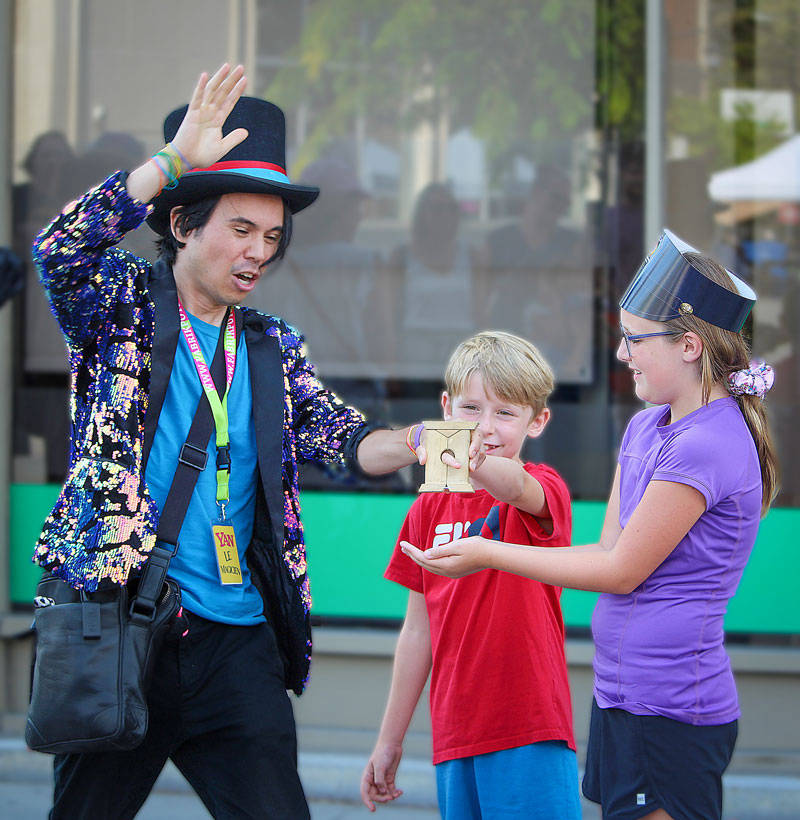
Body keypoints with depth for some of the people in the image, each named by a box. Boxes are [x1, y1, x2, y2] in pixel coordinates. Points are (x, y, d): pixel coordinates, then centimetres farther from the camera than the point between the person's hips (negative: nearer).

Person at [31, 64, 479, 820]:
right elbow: (59, 251, -18)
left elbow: (339, 438, 5)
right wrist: (173, 159, -21)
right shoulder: (124, 307, 2)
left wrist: (417, 443, -17)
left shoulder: (274, 349, 16)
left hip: (238, 642, 4)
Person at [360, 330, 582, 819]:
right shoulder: (429, 509, 11)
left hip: (530, 736, -5)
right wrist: (390, 741, 17)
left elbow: (514, 487, -31)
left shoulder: (545, 490, -4)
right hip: (455, 737, 5)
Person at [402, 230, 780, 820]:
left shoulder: (706, 447, -18)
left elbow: (621, 571, -13)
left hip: (669, 710, -9)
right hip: (624, 697, 9)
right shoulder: (646, 428, 12)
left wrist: (489, 554, -8)